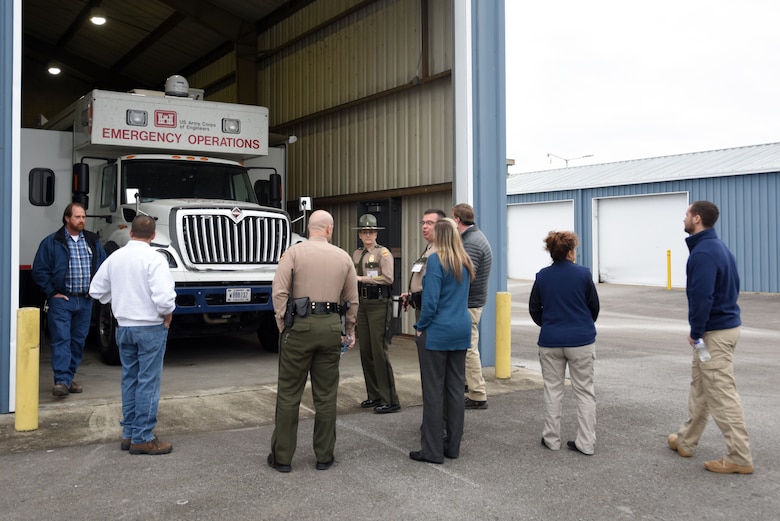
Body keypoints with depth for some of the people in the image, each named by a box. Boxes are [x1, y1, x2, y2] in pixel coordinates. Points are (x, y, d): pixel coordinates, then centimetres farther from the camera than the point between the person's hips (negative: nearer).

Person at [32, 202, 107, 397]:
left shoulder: (92, 242, 10)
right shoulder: (52, 242, -3)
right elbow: (39, 271, -3)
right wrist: (52, 293, -7)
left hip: (85, 301, 5)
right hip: (61, 300, -4)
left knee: (78, 341, 8)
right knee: (61, 339, -10)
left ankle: (69, 378, 19)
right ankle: (61, 381, -11)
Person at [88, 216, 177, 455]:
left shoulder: (115, 257, 4)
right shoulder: (153, 258, -16)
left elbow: (96, 290, 12)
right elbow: (164, 297, -25)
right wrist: (167, 316, -8)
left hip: (124, 326, 6)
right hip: (150, 328, -6)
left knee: (130, 380, 16)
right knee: (148, 383, 0)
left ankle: (129, 434, 24)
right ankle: (142, 438, 5)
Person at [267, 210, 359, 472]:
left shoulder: (294, 252, -3)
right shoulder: (343, 257, 7)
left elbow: (280, 292, -10)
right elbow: (352, 300, 11)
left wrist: (282, 325, -1)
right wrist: (349, 330, 22)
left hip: (300, 325, -2)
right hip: (331, 326, 3)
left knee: (289, 393, 6)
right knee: (326, 395, 10)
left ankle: (282, 456, 12)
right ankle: (324, 456, 18)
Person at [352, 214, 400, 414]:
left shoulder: (383, 253, -7)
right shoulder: (356, 254, 14)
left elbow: (388, 278, -19)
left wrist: (362, 278, -16)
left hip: (379, 304, -7)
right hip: (362, 303, 7)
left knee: (379, 351, -9)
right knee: (365, 351, 10)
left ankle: (390, 400, -2)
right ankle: (374, 395, 22)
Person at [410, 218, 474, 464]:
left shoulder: (436, 260, -13)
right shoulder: (464, 262, 10)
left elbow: (431, 300, -17)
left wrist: (421, 326, -3)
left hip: (439, 332, -7)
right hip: (462, 330, 7)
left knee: (433, 390, 0)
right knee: (456, 387, 11)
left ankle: (432, 450, 4)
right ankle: (453, 446, 18)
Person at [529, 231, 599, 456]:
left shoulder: (542, 276, -2)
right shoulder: (583, 274, -8)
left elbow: (534, 308, 5)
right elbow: (594, 306, 0)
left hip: (550, 341, 2)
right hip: (581, 340, -2)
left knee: (552, 390, 13)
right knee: (584, 391, 8)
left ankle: (552, 439, 19)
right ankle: (585, 443, 9)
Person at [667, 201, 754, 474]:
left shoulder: (702, 252, -21)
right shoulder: (719, 246, 12)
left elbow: (702, 297, -27)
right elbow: (733, 285, 18)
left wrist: (696, 332, -15)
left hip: (714, 332, -11)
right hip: (727, 323, 11)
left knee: (722, 394, -3)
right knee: (699, 388, 19)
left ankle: (740, 458, 4)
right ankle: (686, 441, 31)